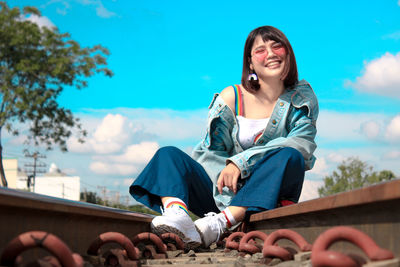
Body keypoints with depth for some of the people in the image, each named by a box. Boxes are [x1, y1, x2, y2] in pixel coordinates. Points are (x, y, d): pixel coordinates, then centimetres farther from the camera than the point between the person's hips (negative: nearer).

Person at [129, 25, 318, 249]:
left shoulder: (302, 98, 3)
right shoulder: (231, 97, 4)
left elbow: (304, 142, -14)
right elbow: (212, 152, 1)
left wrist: (240, 161, -24)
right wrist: (227, 172, -22)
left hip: (264, 200, -1)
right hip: (222, 195, 2)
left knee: (290, 157, -30)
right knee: (168, 154, -15)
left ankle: (221, 223, -42)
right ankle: (177, 214, -48)